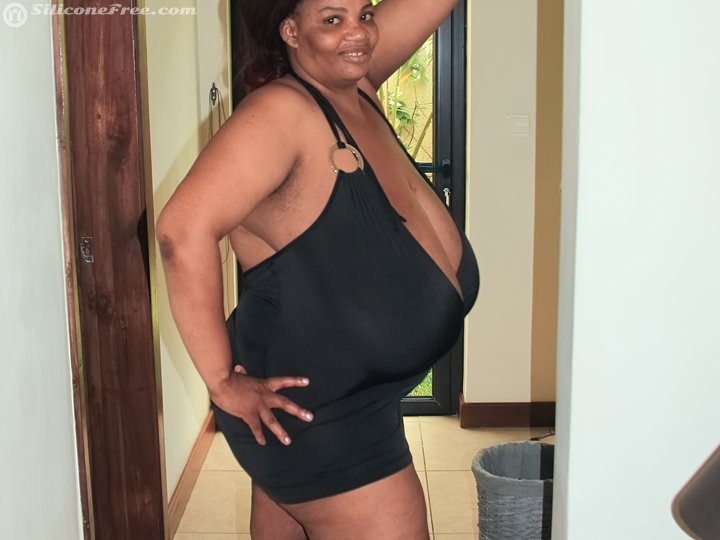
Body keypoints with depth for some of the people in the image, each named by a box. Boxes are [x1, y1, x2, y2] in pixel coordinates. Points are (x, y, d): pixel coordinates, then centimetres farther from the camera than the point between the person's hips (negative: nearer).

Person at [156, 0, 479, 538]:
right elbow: (184, 229, -30)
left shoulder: (354, 86, 4)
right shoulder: (280, 111, -21)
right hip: (314, 406, -9)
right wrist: (222, 380, -25)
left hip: (350, 394, 9)